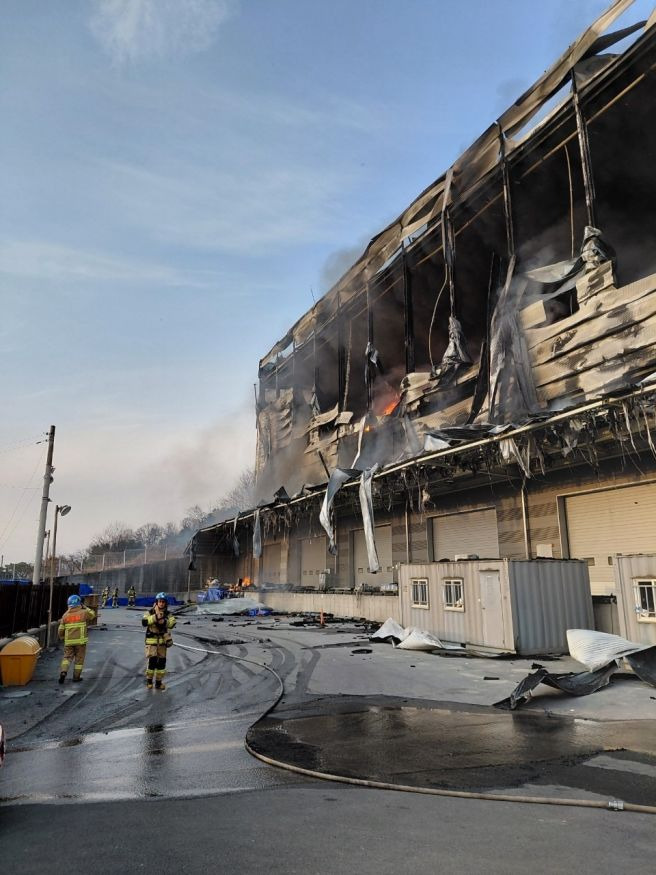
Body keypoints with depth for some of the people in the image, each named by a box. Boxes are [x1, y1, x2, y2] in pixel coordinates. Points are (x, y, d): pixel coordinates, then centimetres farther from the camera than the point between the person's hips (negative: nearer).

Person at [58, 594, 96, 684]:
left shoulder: (65, 615, 3)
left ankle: (63, 672, -10)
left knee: (67, 657, 11)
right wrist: (85, 607, 21)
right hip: (80, 640, -2)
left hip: (69, 641, 2)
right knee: (79, 659, 9)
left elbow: (61, 630, 6)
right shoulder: (83, 613, -5)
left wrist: (62, 636, 25)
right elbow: (92, 614, 15)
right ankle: (76, 676, 14)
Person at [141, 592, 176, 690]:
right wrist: (155, 617, -29)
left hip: (162, 640, 3)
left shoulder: (168, 614, 3)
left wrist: (164, 621, -28)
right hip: (151, 639, -3)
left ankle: (159, 682, 18)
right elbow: (144, 622, -20)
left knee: (162, 661, 6)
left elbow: (172, 624, -12)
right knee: (152, 660, -11)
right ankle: (149, 680, 9)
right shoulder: (150, 612, -4)